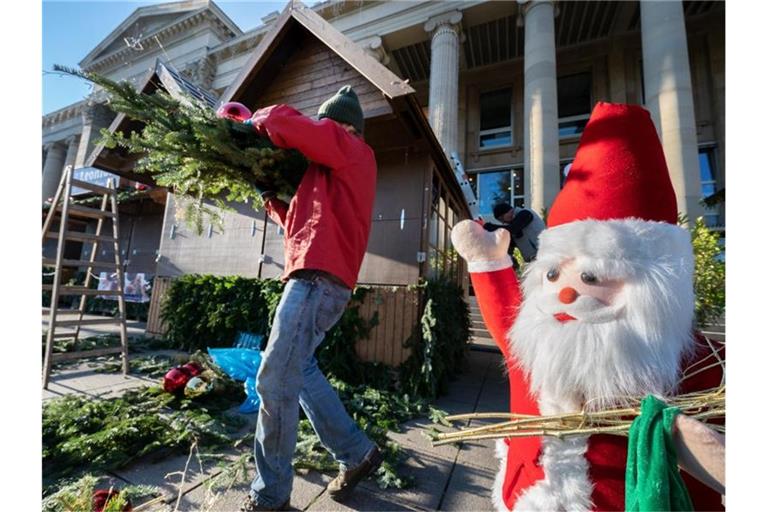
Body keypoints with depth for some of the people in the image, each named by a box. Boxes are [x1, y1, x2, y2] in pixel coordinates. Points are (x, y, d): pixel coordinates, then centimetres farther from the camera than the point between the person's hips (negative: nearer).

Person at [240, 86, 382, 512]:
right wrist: (272, 199, 18)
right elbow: (302, 220, 29)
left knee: (275, 380, -7)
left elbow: (283, 122, -9)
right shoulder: (337, 168, 29)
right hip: (315, 275, 11)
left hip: (320, 276, -11)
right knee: (298, 369, 16)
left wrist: (257, 122, 12)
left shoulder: (352, 149, 3)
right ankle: (356, 452, 26)